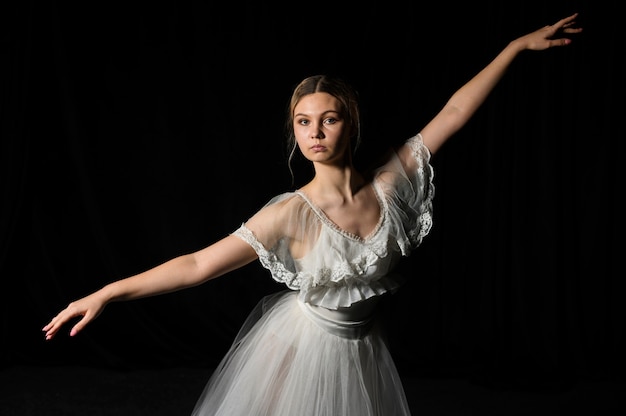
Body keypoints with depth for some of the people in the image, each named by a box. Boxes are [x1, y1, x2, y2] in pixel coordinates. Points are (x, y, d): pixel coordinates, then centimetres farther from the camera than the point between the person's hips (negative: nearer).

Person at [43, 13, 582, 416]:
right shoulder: (291, 213, -22)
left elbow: (454, 113, -9)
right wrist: (104, 294, -25)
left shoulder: (389, 185, -14)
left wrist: (519, 45, -4)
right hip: (299, 344, -3)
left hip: (361, 350, 3)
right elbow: (199, 264, -21)